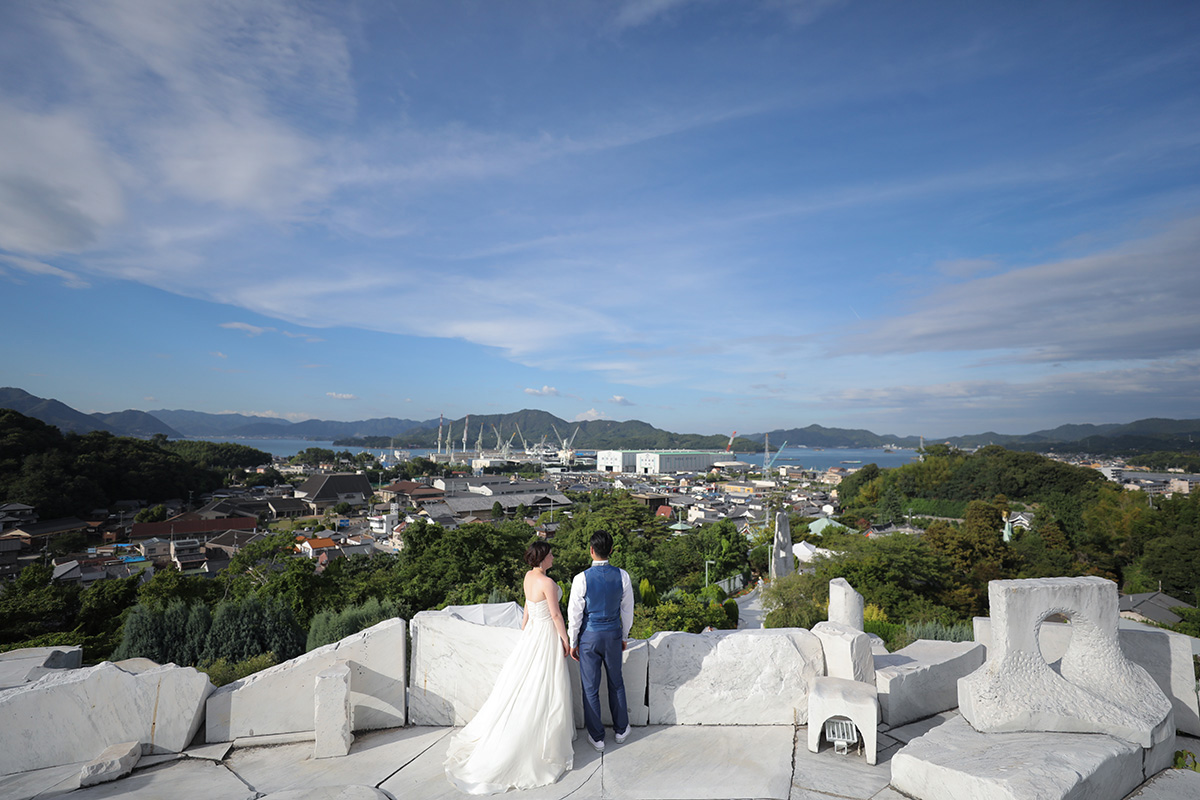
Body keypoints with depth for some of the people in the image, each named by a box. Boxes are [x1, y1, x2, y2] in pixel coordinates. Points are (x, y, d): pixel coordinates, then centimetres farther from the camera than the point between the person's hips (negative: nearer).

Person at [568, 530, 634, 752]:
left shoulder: (581, 579, -20)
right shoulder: (622, 576, -11)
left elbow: (575, 615, -12)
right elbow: (627, 611, 0)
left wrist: (573, 643, 1)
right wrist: (624, 636, 14)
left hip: (589, 636, -3)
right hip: (613, 634, 3)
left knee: (590, 688, 12)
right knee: (616, 683, 22)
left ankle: (597, 737, 26)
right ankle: (621, 729, 37)